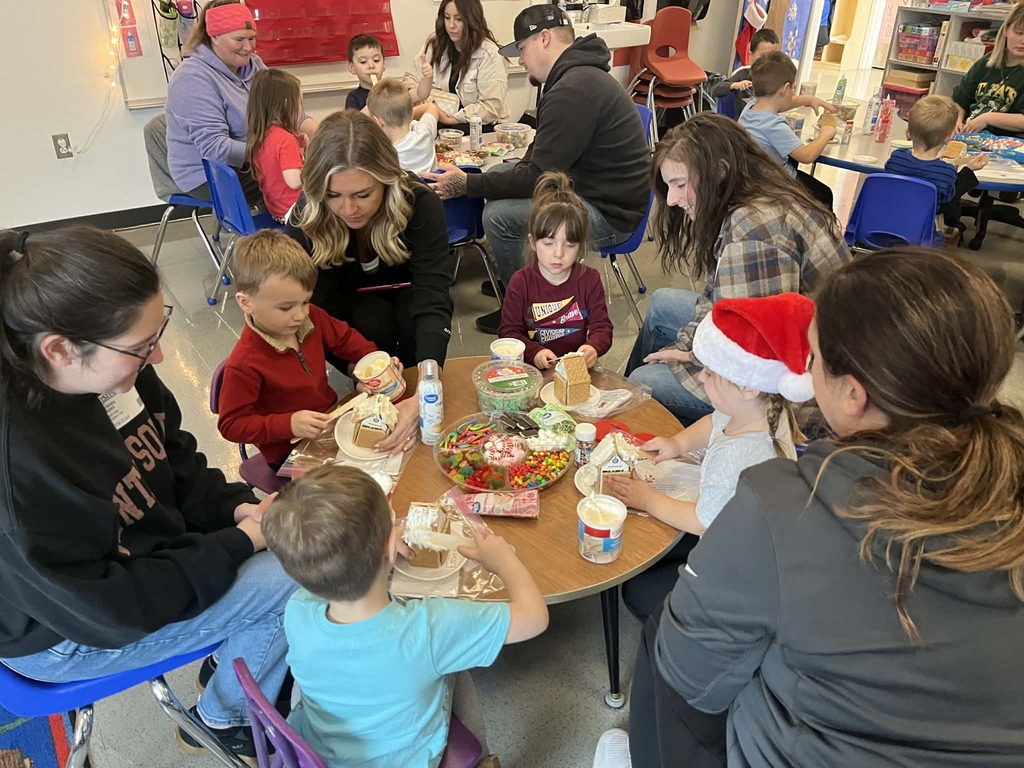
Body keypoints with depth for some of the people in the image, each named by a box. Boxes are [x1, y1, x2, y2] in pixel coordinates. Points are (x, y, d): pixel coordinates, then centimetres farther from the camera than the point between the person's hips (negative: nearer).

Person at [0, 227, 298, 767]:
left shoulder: (110, 369, -15)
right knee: (291, 584, -14)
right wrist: (237, 544, -22)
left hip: (144, 550, 8)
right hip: (68, 632, -7)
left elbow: (175, 461, 3)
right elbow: (106, 607, -27)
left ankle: (228, 667, 25)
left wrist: (236, 507, -12)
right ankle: (222, 720, 14)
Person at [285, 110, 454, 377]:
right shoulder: (305, 219, -30)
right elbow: (321, 305, -24)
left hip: (405, 292, 0)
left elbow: (432, 297, -41)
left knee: (416, 322, -31)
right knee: (372, 323, -32)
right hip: (350, 302, 0)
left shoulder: (420, 204, -33)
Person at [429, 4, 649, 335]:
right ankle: (511, 278, 25)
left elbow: (538, 178, -23)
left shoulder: (572, 91, -24)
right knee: (499, 175, 14)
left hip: (609, 212, -11)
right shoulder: (578, 75, 10)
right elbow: (539, 162, 14)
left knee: (498, 215, -19)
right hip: (595, 188, 11)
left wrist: (466, 184, -14)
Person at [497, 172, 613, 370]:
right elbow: (508, 332, -2)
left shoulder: (590, 279, 1)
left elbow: (602, 327, 2)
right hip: (534, 369, -1)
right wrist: (535, 353, -20)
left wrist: (593, 348, -21)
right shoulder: (521, 282, -2)